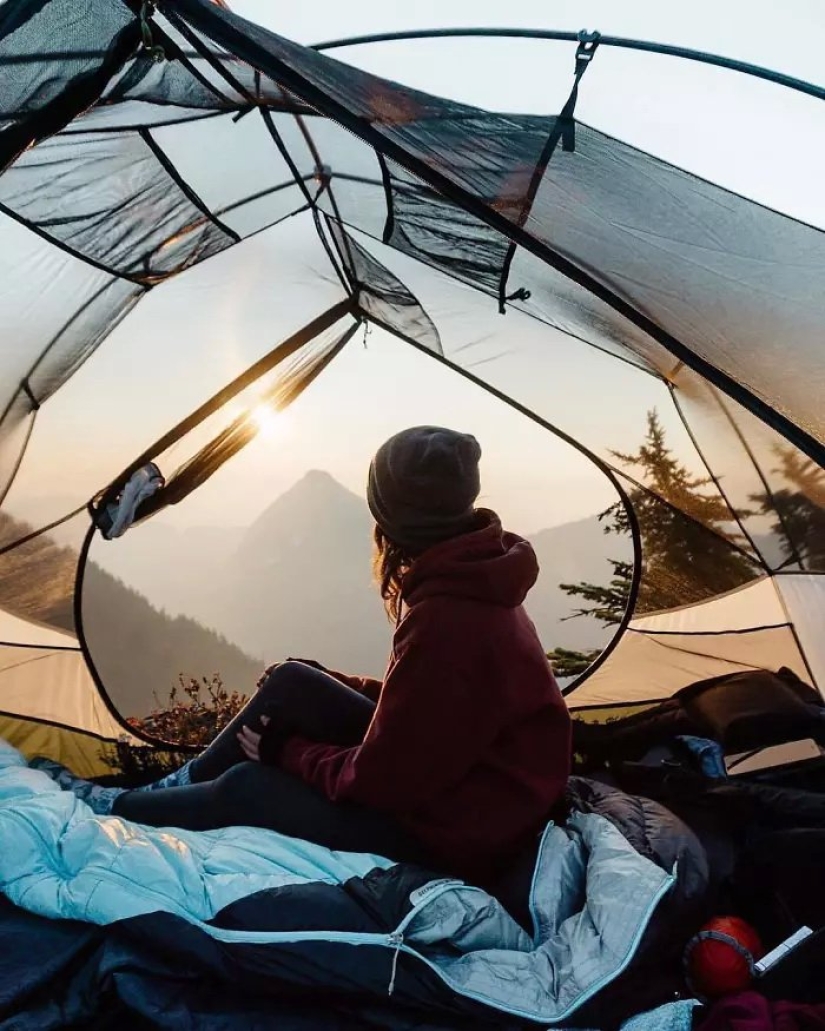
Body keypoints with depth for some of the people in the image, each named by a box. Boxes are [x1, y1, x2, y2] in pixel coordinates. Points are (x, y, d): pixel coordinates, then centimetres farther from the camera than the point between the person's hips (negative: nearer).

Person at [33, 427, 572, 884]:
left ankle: (112, 808, 24)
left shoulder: (446, 618, -32)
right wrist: (324, 683, 7)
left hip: (456, 832, -8)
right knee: (292, 683, -1)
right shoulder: (467, 582, -2)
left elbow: (380, 778, -23)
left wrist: (286, 750, -7)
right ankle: (178, 785, 19)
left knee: (246, 787, -4)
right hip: (445, 781, 8)